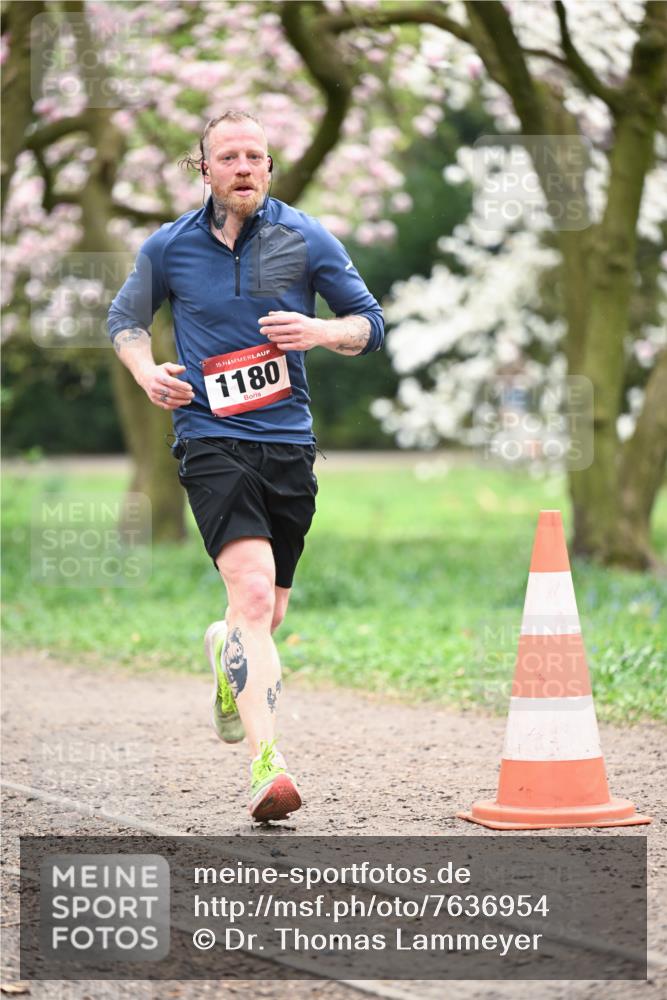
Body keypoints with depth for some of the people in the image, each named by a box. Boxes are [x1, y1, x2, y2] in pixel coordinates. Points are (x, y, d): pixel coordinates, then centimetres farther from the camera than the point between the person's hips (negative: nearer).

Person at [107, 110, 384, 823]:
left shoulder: (306, 240, 3)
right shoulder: (168, 248, 4)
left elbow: (370, 323, 9)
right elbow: (125, 318, 21)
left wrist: (321, 331, -13)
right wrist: (145, 371, 0)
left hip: (289, 442, 3)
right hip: (210, 440, -3)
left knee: (268, 615, 12)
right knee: (253, 592, -23)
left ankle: (225, 649, 50)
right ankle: (265, 764, -28)